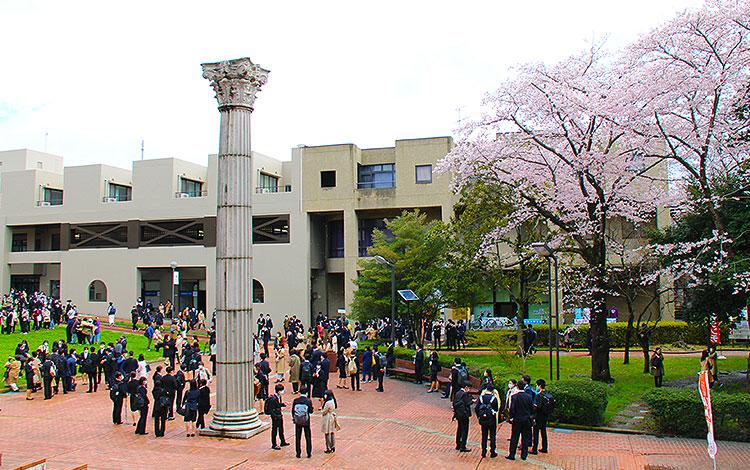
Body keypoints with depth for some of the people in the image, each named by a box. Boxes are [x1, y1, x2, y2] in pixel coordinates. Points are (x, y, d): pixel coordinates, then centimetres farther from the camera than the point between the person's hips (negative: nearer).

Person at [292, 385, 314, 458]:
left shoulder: (295, 400, -8)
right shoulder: (308, 401, -12)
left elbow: (293, 410, -2)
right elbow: (311, 411, -6)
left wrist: (293, 418, 13)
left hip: (298, 422, 1)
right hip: (306, 421, -1)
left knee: (297, 438, 12)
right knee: (308, 437, 11)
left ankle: (298, 453, 15)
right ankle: (309, 453, 13)